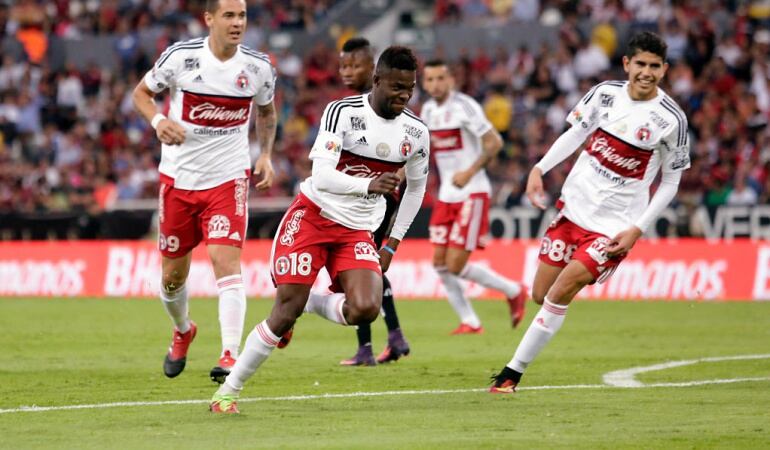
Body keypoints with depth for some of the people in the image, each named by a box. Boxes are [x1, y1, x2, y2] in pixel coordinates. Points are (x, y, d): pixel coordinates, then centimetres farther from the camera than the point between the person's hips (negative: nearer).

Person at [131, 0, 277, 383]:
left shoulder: (259, 67, -4)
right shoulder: (181, 57, -11)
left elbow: (266, 111, 17)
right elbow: (141, 92, 3)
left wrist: (265, 155, 4)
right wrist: (158, 120, -17)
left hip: (228, 179, -1)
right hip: (178, 178, 1)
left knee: (226, 261, -20)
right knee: (173, 274, 10)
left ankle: (230, 356, -23)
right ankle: (182, 331, 42)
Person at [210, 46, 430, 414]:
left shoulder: (416, 134, -2)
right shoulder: (343, 112, -16)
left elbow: (416, 187, 17)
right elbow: (322, 176, -26)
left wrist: (393, 243, 14)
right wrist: (368, 185, -43)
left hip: (357, 230, 4)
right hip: (314, 215, -4)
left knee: (365, 310, -21)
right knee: (286, 309, -9)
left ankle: (308, 303, 11)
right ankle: (228, 390, 5)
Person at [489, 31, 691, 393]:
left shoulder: (671, 119, -10)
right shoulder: (605, 93, -1)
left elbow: (670, 183, -2)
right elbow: (575, 134, 13)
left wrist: (638, 229, -9)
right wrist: (539, 169, -2)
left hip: (616, 225, -4)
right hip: (575, 206, 4)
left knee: (561, 291, -16)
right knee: (541, 295, 5)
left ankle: (513, 372, -7)